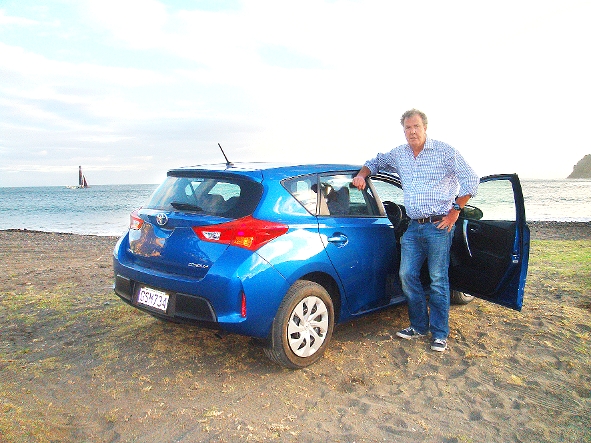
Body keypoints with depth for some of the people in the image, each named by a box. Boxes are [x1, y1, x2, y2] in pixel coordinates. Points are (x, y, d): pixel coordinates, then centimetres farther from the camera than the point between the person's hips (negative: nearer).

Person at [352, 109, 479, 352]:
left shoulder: (444, 151, -3)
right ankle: (419, 325, 20)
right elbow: (375, 162, 30)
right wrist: (362, 175, 10)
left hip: (439, 226, -5)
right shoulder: (398, 154, 12)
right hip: (413, 227, 5)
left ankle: (439, 334, 10)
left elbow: (471, 180, -5)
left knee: (438, 280, -1)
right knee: (407, 275, 4)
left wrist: (454, 212, -8)